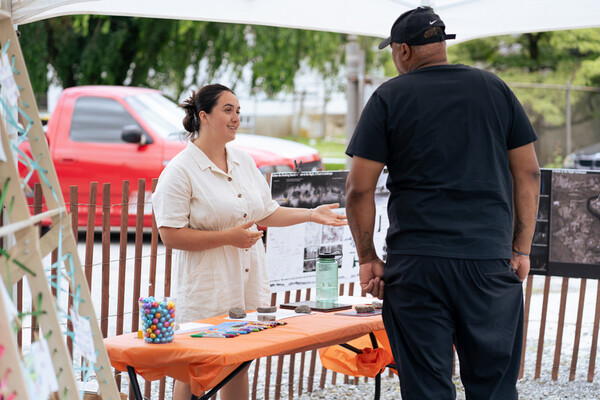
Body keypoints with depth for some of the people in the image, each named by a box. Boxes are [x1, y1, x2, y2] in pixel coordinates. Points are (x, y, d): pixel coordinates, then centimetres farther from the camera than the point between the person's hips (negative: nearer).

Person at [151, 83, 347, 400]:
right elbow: (171, 235, -17)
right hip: (206, 291, -7)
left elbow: (265, 213, 21)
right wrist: (229, 237, -19)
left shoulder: (244, 163, 12)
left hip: (248, 284, 7)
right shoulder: (180, 171, -12)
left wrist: (311, 215, 10)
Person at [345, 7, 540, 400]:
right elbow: (528, 172, 9)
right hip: (491, 260, 2)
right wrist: (522, 249, 12)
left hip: (416, 264, -2)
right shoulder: (495, 88, 10)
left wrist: (367, 258, 7)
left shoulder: (388, 98, 2)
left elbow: (359, 189, -2)